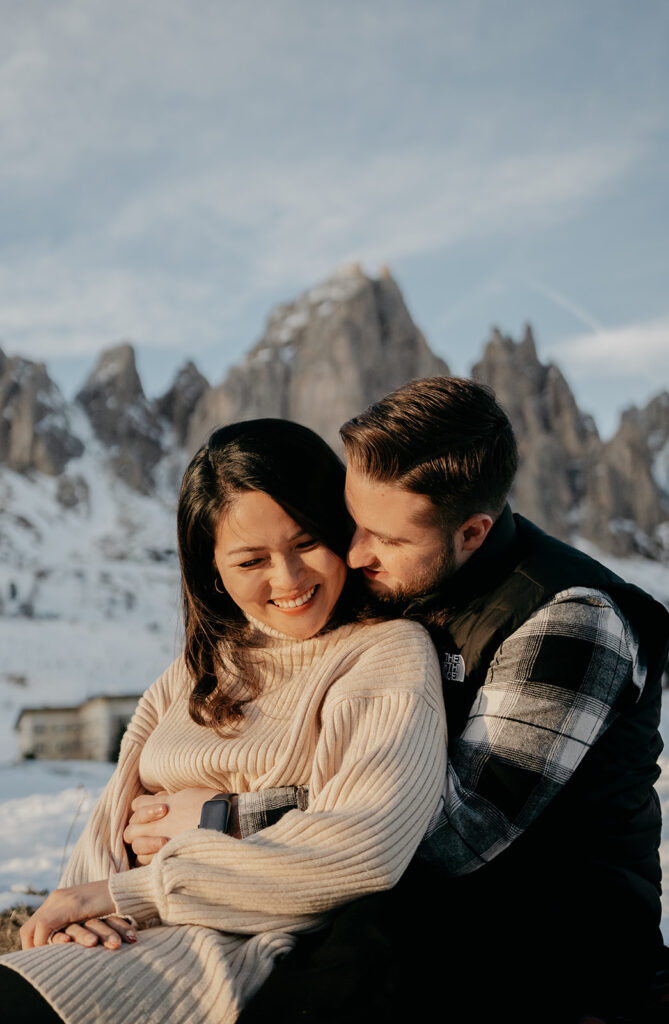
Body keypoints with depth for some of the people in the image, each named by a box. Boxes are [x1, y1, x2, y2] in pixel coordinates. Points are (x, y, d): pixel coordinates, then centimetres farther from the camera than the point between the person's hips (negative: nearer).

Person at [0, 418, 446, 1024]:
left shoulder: (390, 652, -2)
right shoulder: (200, 668, 19)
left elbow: (365, 849, -17)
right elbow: (118, 811, 12)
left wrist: (129, 892, -13)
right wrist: (82, 908, -13)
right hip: (145, 941, 6)